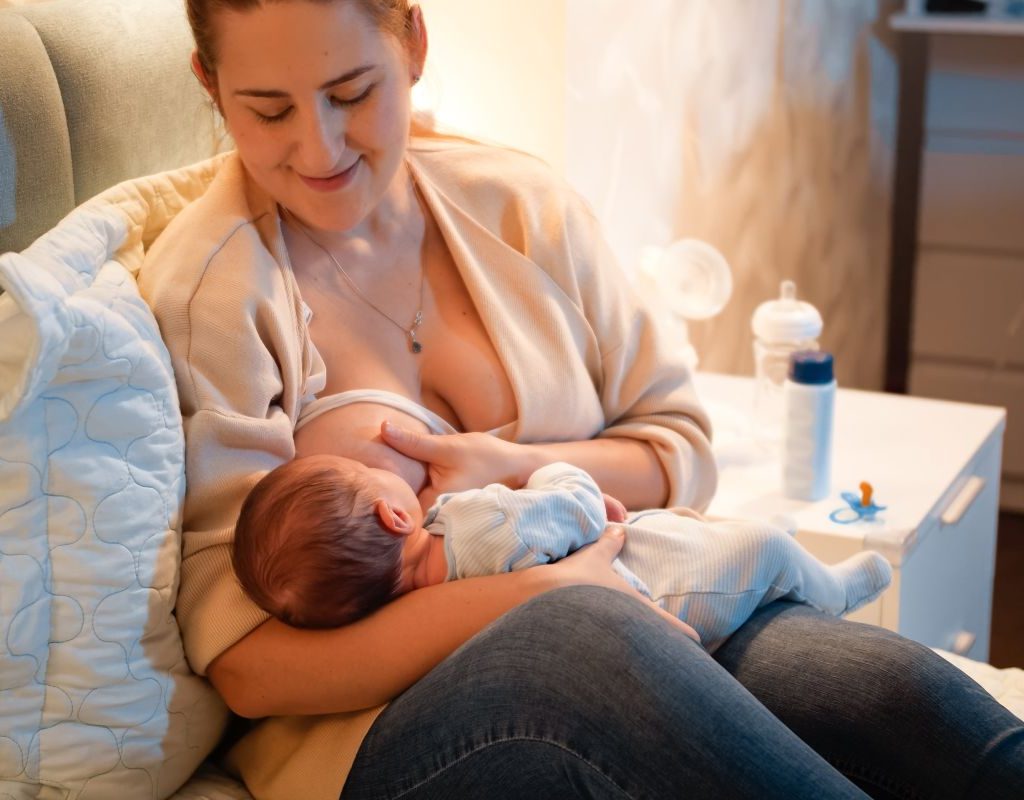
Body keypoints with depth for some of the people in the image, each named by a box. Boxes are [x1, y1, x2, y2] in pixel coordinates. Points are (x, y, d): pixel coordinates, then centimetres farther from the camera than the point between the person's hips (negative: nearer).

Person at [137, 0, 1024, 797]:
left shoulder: (518, 204, 8)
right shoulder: (204, 289, -5)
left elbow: (681, 448, 13)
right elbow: (244, 666, -11)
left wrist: (519, 468, -9)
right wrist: (531, 596, -23)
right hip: (379, 724, -4)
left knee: (899, 692, -25)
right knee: (587, 636, -37)